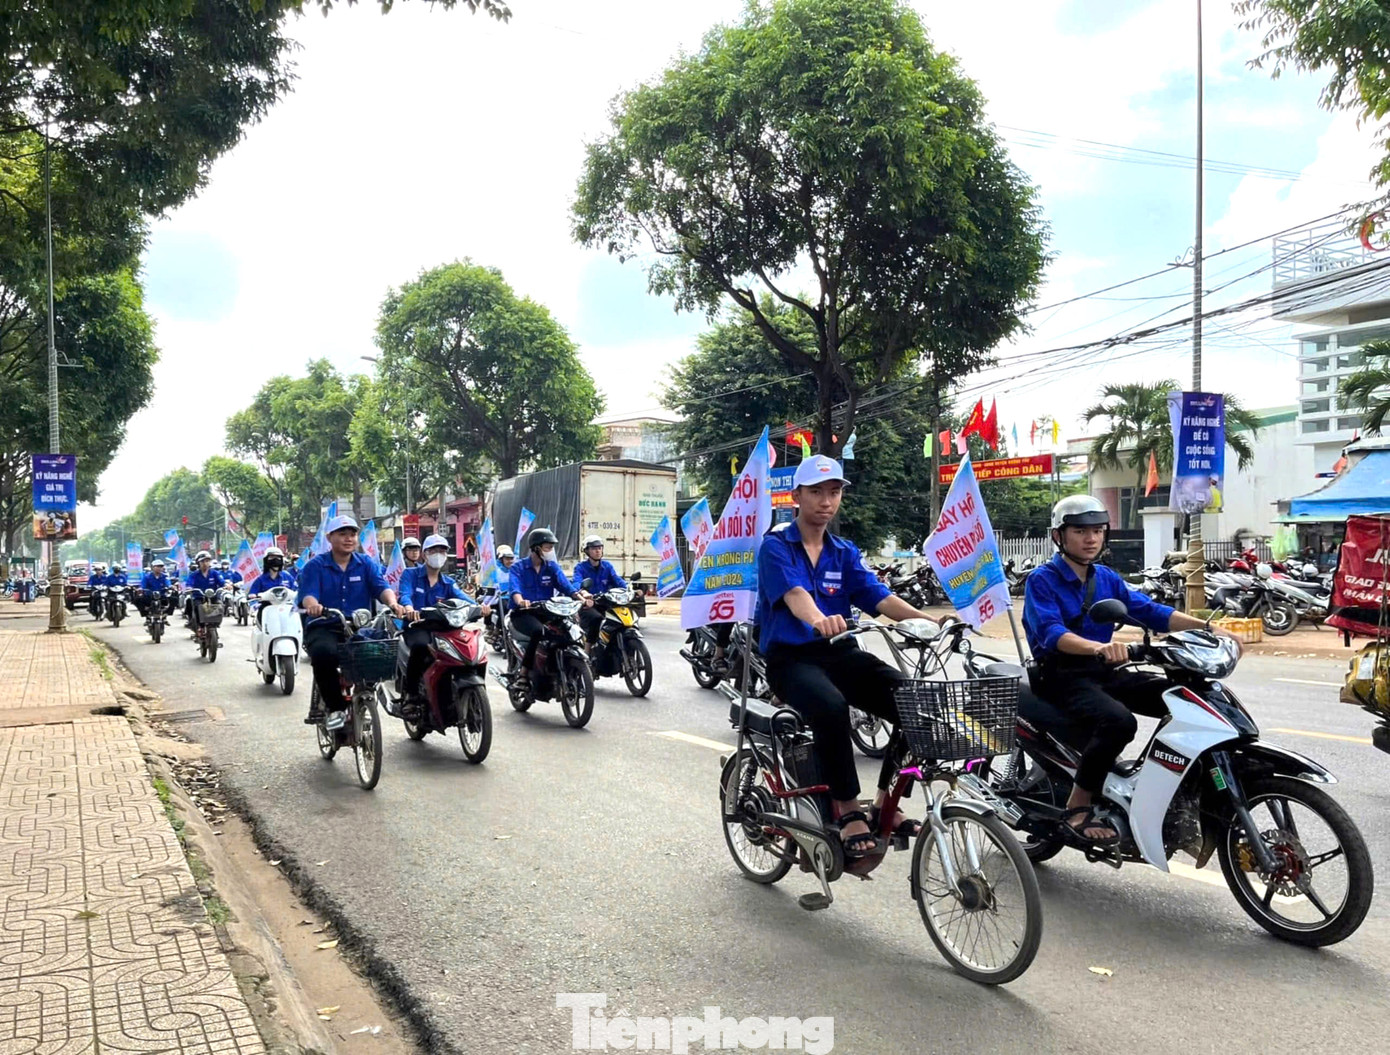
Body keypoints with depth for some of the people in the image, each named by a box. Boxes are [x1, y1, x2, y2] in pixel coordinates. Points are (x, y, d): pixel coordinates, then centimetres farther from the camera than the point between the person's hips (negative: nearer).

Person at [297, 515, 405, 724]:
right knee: (325, 652, -36)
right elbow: (307, 595, -9)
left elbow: (382, 588, -2)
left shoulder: (366, 564, 14)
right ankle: (335, 705, -19)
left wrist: (392, 603, -26)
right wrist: (312, 605, -34)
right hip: (324, 628, -2)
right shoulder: (315, 566, 7)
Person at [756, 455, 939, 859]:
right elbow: (794, 593, -23)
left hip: (839, 653, 5)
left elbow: (880, 597, -3)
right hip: (790, 658, -5)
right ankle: (848, 813, -20)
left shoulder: (845, 553, 13)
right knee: (831, 708, -37)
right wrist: (819, 621, -46)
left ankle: (885, 804, -2)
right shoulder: (776, 546, -3)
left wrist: (929, 620, -21)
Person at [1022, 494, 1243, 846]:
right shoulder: (1042, 580, -8)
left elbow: (1150, 610, 3)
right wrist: (1098, 647, -44)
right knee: (1118, 720, -35)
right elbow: (1052, 633, -25)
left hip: (1105, 674, 7)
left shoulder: (1107, 578, 15)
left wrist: (1208, 629, -11)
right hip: (1063, 677, -7)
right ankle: (1079, 805, -18)